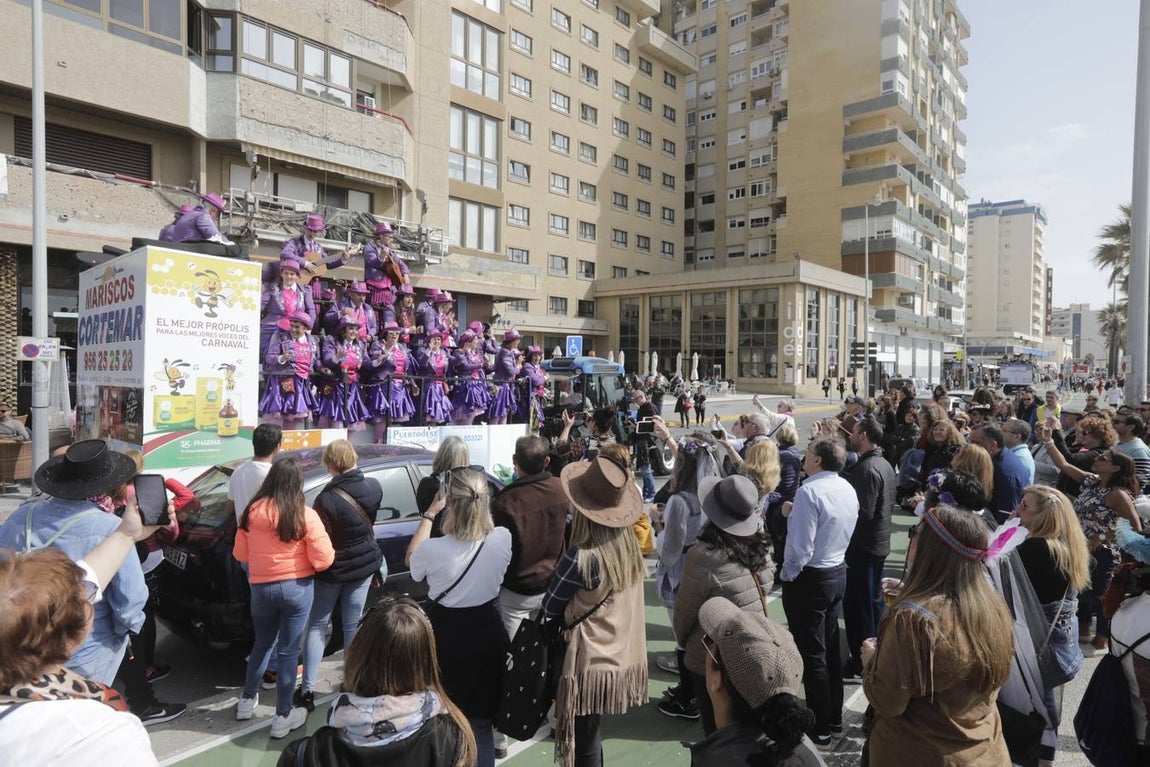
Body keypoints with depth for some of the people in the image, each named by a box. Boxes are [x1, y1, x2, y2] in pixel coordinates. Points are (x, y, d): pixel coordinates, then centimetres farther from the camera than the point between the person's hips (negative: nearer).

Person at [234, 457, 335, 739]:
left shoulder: (252, 511, -6)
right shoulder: (305, 515, -16)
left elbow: (240, 554, 4)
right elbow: (324, 559, -16)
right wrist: (309, 556, 7)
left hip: (262, 588, 3)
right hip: (297, 588, -3)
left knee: (262, 644, 25)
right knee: (288, 650, 7)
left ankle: (247, 701, 39)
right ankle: (283, 717, 18)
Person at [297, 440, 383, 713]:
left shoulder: (327, 499, -26)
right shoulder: (374, 487, -10)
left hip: (333, 570, -4)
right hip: (364, 566, 4)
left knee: (316, 627, 12)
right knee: (353, 625, 15)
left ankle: (307, 689, 13)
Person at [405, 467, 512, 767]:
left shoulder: (433, 549, -26)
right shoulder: (503, 538, -19)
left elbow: (411, 558, 0)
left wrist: (429, 514, 3)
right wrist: (474, 508, 7)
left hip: (446, 640, -2)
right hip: (488, 636, 2)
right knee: (480, 721, 20)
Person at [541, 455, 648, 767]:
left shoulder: (582, 557, -25)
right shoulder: (629, 544, -6)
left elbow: (550, 608, -11)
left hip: (592, 664, -6)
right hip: (625, 658, 7)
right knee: (591, 737, 23)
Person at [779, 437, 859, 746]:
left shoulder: (809, 491, -23)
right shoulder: (848, 489, 4)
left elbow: (801, 547, -25)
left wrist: (787, 575, -10)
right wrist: (795, 514, 7)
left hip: (809, 578, -9)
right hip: (838, 572, 9)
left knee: (811, 654, 3)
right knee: (831, 648, 19)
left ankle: (820, 728, 15)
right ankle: (834, 718, 32)